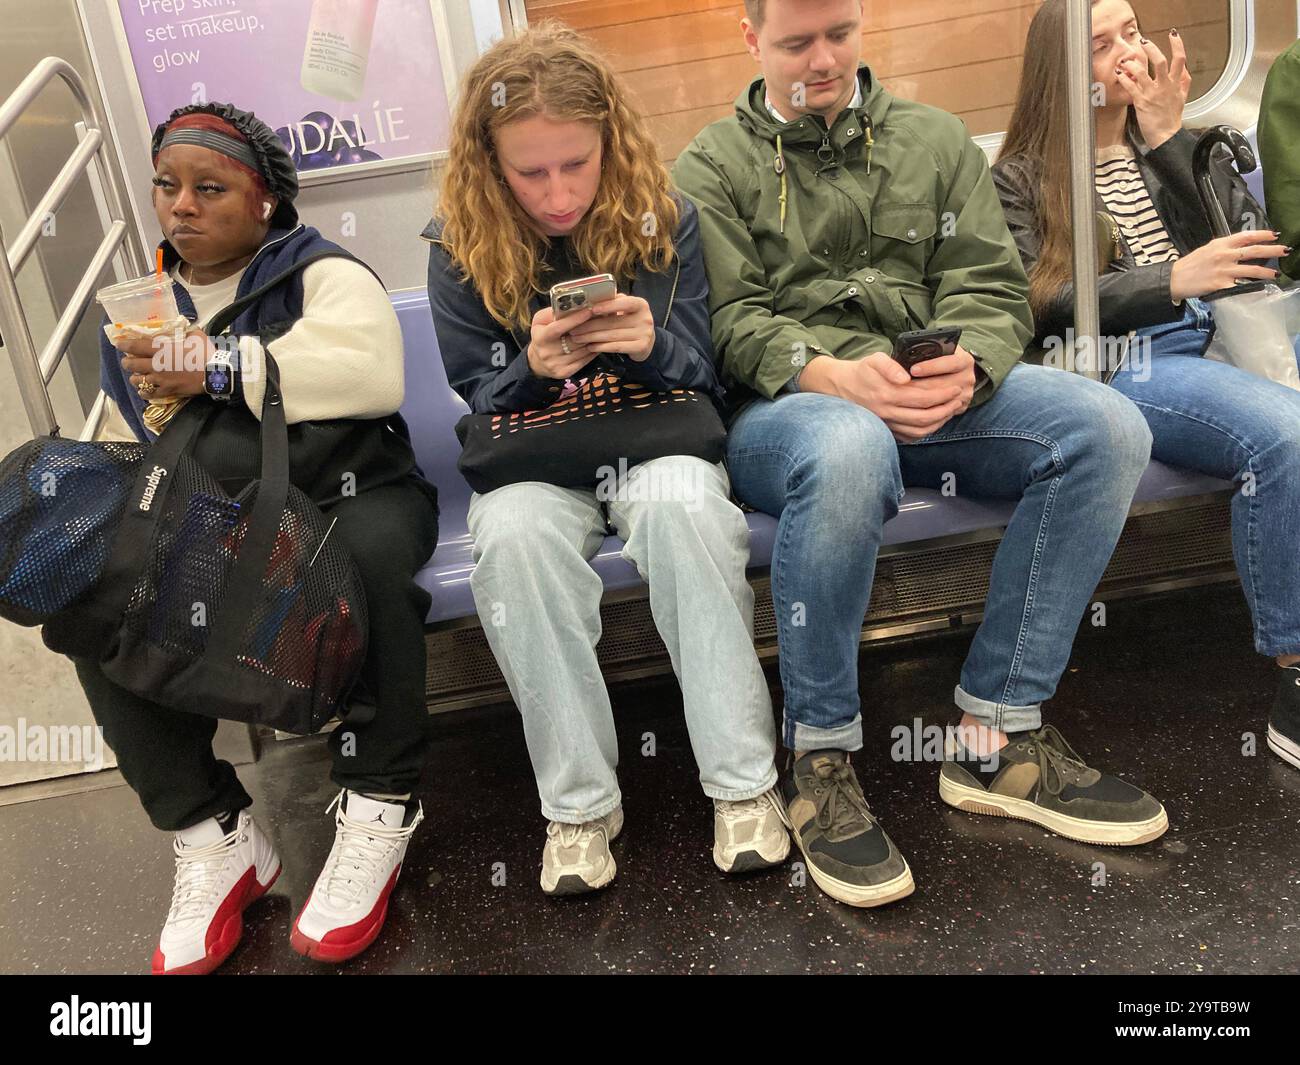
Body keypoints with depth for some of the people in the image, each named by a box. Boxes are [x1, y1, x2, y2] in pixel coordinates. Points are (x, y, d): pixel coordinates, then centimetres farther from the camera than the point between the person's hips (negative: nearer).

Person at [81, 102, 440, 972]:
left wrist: (216, 369, -21)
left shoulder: (321, 272, 3)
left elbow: (373, 372, -21)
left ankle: (379, 811, -19)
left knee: (371, 553, -38)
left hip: (344, 488, -4)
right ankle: (213, 835, -9)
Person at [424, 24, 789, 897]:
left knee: (681, 503, -36)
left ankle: (743, 780, -23)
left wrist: (652, 344, -21)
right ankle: (578, 802, -20)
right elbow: (478, 401, 5)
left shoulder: (662, 220, -1)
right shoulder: (460, 250, 0)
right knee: (512, 533, -34)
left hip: (652, 435, 0)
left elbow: (703, 375, 3)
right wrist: (534, 367, -19)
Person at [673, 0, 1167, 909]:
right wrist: (829, 374, -23)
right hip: (782, 405, -4)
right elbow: (729, 322, -4)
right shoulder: (713, 167, 9)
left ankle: (996, 740, -15)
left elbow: (990, 286, 8)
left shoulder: (938, 140, 19)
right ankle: (820, 763, -21)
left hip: (928, 394, 4)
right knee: (848, 451, -40)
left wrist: (968, 365, -15)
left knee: (1106, 425, -22)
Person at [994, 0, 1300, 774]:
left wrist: (1171, 139, 1)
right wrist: (1171, 280, -18)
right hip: (1121, 362, -5)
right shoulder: (1022, 178, 9)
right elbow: (1042, 309, -5)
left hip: (1224, 330, 5)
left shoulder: (1178, 142, 24)